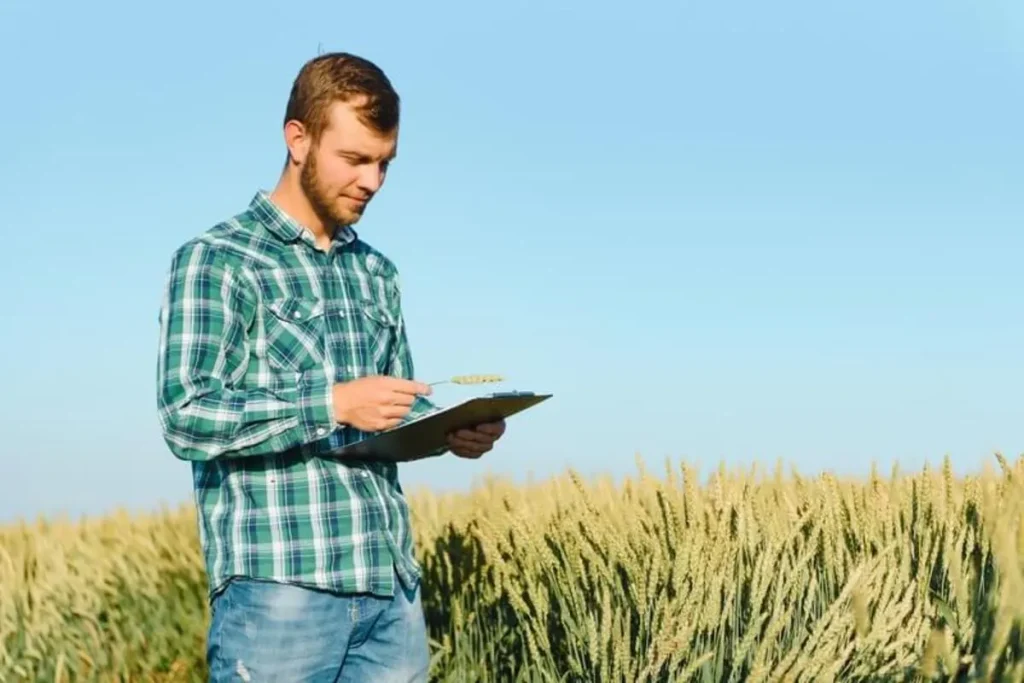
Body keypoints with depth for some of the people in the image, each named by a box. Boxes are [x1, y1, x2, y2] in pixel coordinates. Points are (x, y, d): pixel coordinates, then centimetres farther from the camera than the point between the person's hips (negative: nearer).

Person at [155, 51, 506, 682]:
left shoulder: (378, 273, 16)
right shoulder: (215, 261, -3)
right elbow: (186, 417, -12)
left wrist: (450, 431, -1)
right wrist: (333, 403, -21)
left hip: (393, 588, 6)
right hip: (279, 588, -6)